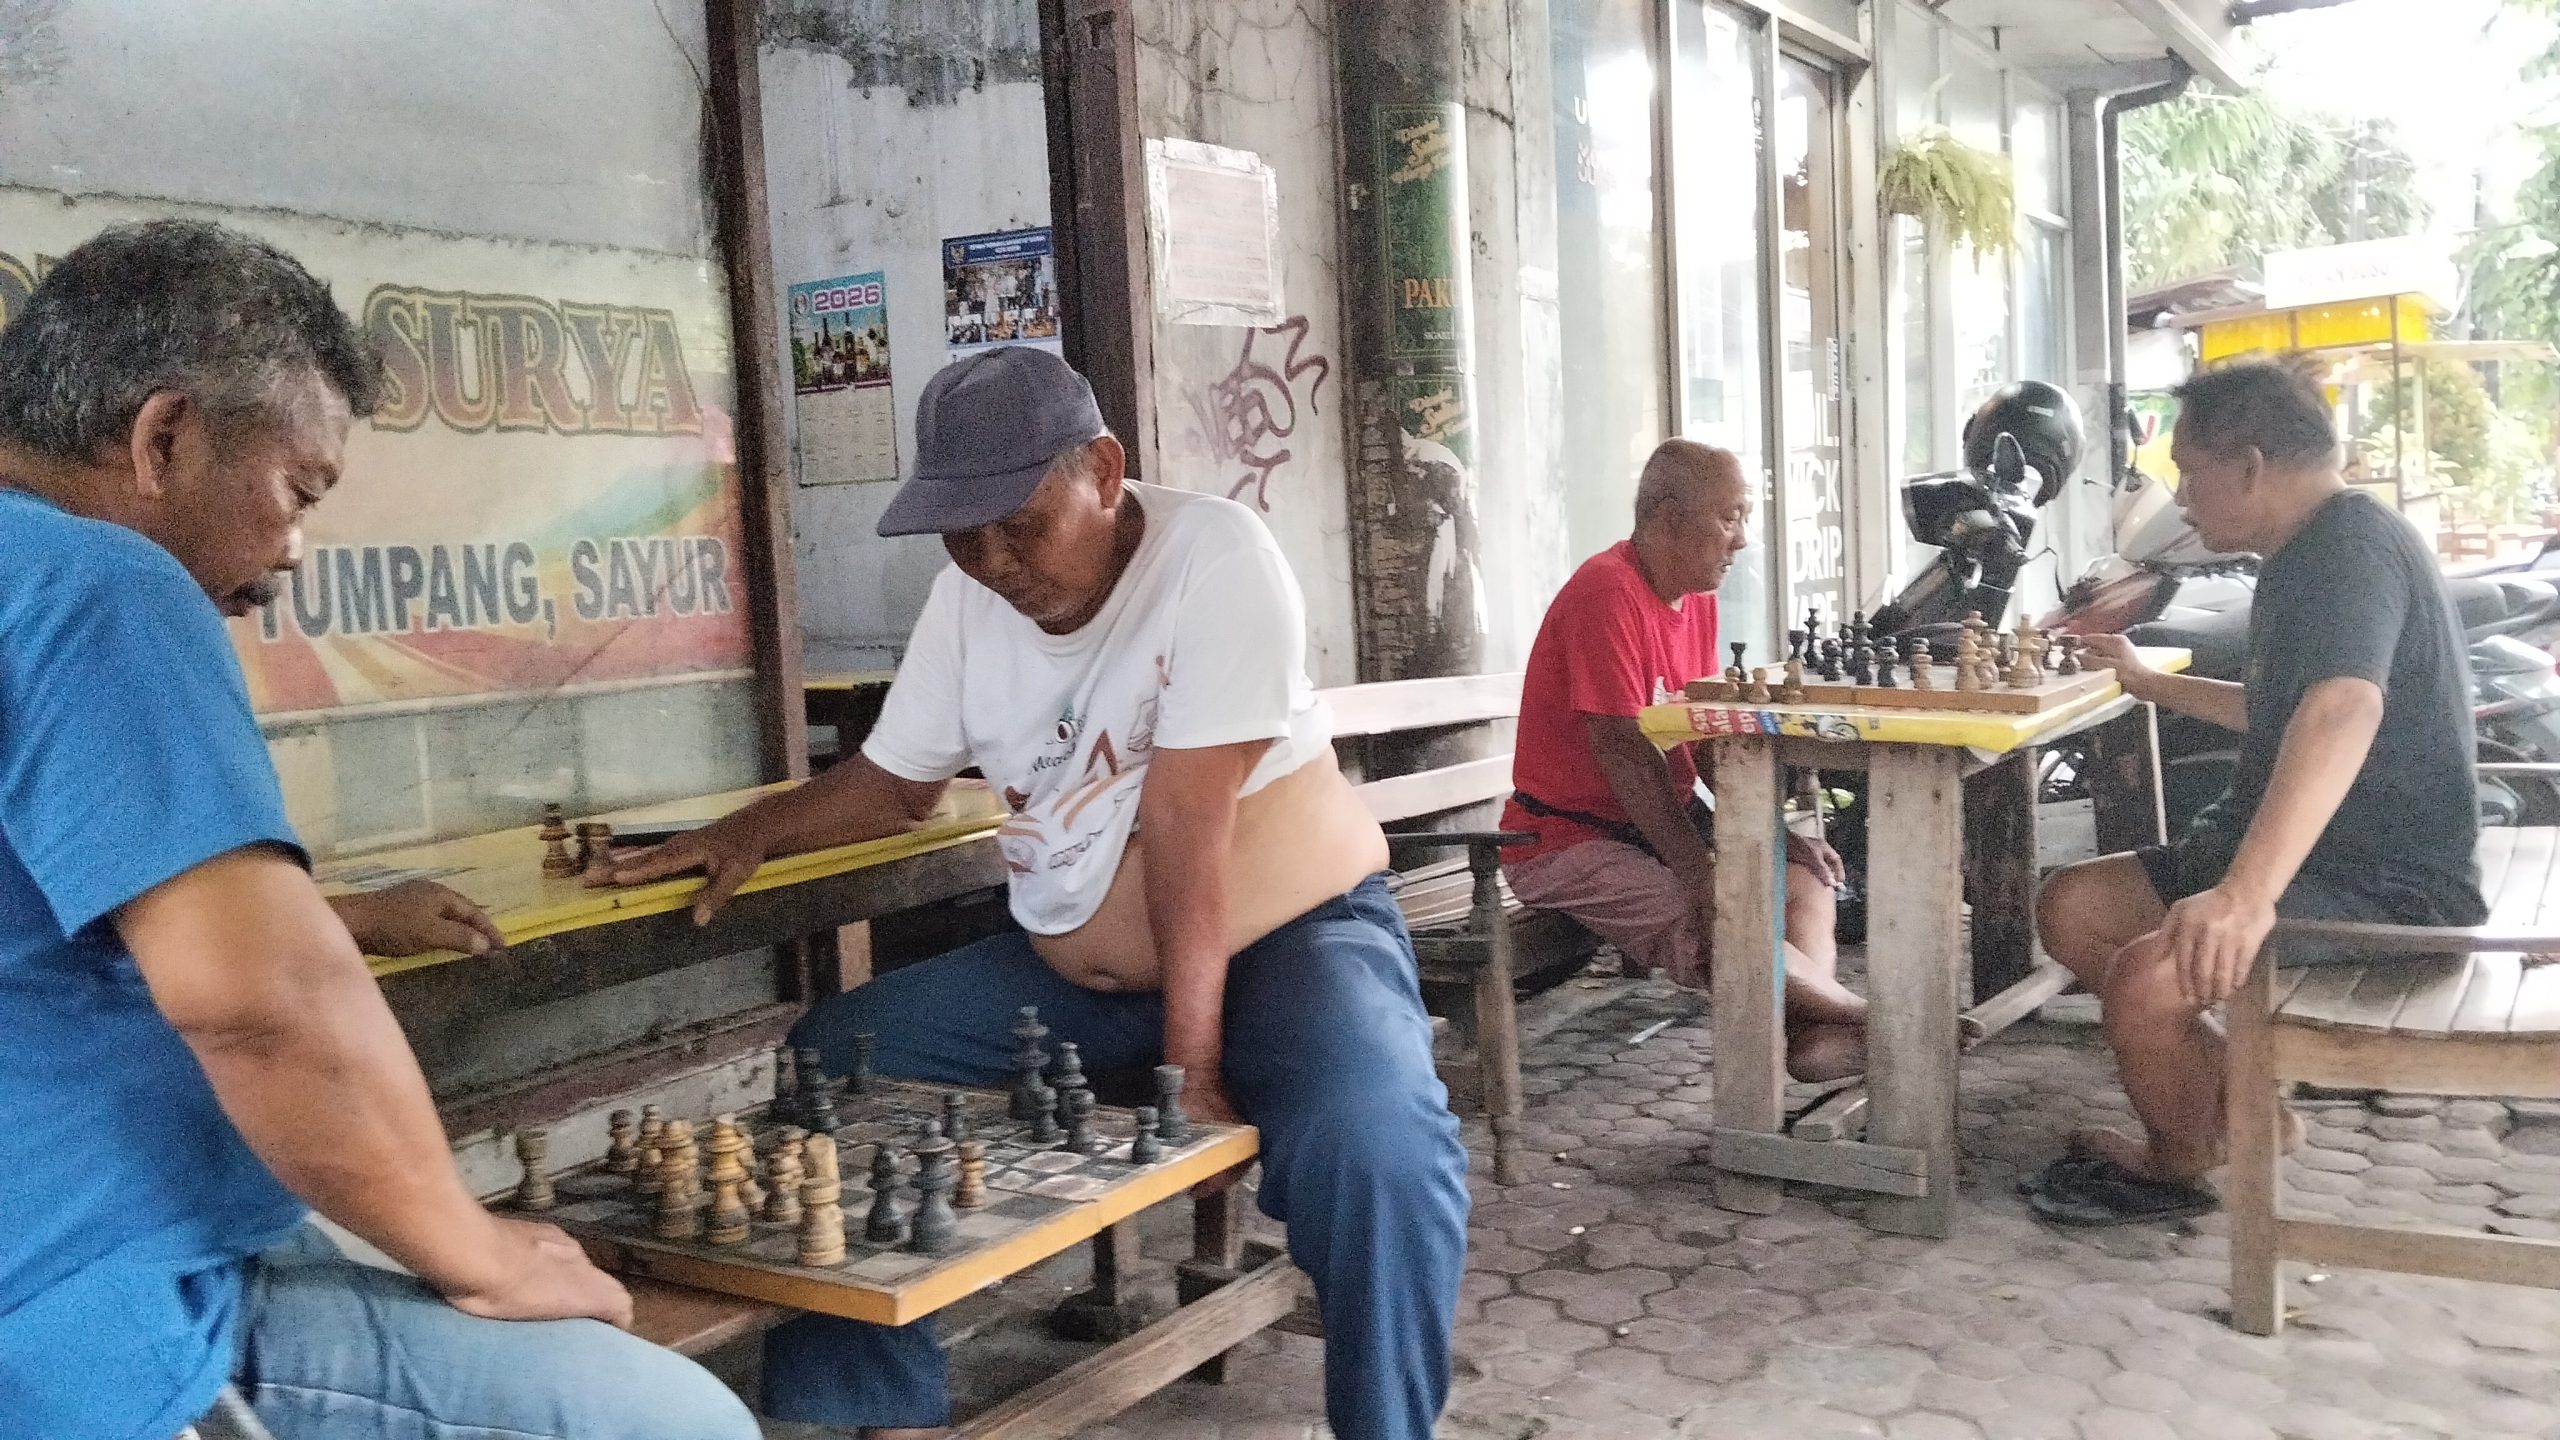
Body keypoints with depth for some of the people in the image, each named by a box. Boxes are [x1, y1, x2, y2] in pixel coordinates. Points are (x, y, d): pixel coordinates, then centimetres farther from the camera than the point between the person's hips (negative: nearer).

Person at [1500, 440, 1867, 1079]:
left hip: (1660, 825, 10)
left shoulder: (1698, 595, 9)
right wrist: (1700, 873, -24)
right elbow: (1625, 753, -24)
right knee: (1714, 925, -28)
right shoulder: (1608, 591, -20)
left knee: (1804, 866, 1)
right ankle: (1856, 1012, -9)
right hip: (1569, 841, -10)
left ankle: (1813, 1028, -17)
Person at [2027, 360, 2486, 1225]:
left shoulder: (2351, 544, -20)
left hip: (2387, 885, -11)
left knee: (2148, 980, -30)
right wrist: (2148, 684, 34)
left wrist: (2247, 894, -50)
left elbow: (2343, 709, -40)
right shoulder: (2307, 554, 14)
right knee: (2071, 909, 6)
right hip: (2310, 858, 11)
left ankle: (2180, 1164, 2)